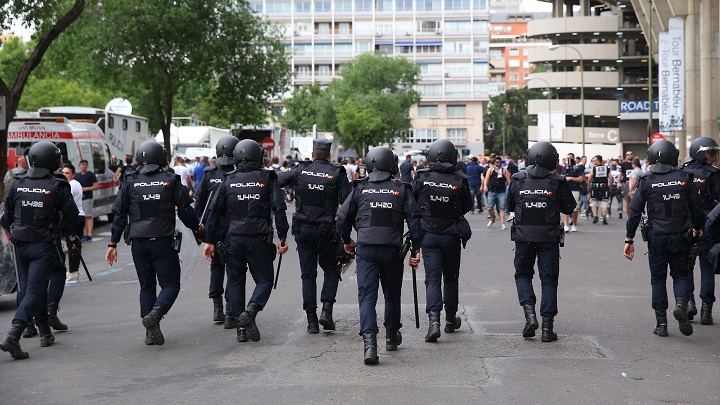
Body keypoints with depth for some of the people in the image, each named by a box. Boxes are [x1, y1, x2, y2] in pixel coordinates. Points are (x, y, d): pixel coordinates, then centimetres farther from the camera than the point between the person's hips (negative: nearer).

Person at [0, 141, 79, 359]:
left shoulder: (18, 184, 1)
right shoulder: (57, 187, -10)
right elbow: (70, 216, -4)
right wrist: (66, 233, 16)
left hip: (20, 245, 5)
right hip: (43, 246, -5)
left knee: (29, 288, 18)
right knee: (34, 291, -6)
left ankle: (45, 332, 30)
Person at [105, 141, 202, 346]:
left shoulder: (130, 182, 5)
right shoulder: (170, 180, -2)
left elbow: (119, 214, 5)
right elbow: (185, 211, 1)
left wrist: (113, 244, 10)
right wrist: (197, 227, 20)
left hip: (139, 242, 3)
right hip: (163, 242, -3)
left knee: (146, 286, 13)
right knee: (170, 284, 4)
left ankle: (151, 332, 10)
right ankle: (154, 314, -23)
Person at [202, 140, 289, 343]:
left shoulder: (229, 180, 6)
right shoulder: (268, 179, 0)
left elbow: (215, 211, 5)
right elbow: (279, 209, -8)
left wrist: (209, 241, 10)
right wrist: (282, 238, -4)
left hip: (234, 239, 2)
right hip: (259, 240, -2)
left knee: (235, 281, 12)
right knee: (264, 280, 8)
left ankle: (241, 328, 8)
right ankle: (251, 311, -18)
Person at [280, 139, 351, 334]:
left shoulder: (300, 171, 2)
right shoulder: (337, 173, -4)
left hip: (303, 228, 2)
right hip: (326, 230, -2)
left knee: (307, 274, 8)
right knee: (331, 269, 16)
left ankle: (311, 320, 6)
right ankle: (326, 309, -2)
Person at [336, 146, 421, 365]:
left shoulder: (360, 189, 5)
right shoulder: (401, 189, 3)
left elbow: (343, 217, 7)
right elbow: (413, 219, -3)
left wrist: (346, 241, 24)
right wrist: (416, 248, 2)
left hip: (365, 249, 0)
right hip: (392, 250, 0)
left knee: (367, 295, -3)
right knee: (392, 294, 20)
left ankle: (369, 341, -21)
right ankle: (392, 336, 36)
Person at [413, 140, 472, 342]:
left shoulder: (422, 178, -9)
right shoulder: (459, 180, -11)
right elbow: (468, 206, 1)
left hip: (428, 235, 0)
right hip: (451, 236, 0)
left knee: (432, 278, -1)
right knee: (451, 279, 16)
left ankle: (434, 320, -19)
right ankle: (451, 320, 29)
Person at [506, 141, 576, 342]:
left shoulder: (518, 180, -2)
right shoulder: (557, 181, -7)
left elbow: (510, 205, 10)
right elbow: (569, 207, 2)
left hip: (523, 236, 1)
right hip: (549, 237, -1)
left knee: (522, 274, 18)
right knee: (549, 280, 6)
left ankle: (530, 314, -2)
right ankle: (547, 327, 4)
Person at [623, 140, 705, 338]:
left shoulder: (647, 181, -4)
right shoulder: (684, 178, -2)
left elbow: (635, 212, -5)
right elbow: (696, 207, 3)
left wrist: (629, 240, 0)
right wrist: (698, 227, 22)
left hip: (656, 238, 0)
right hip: (680, 237, 0)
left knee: (658, 278, 10)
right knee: (681, 274, 14)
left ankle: (661, 323, 8)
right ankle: (681, 303, -15)